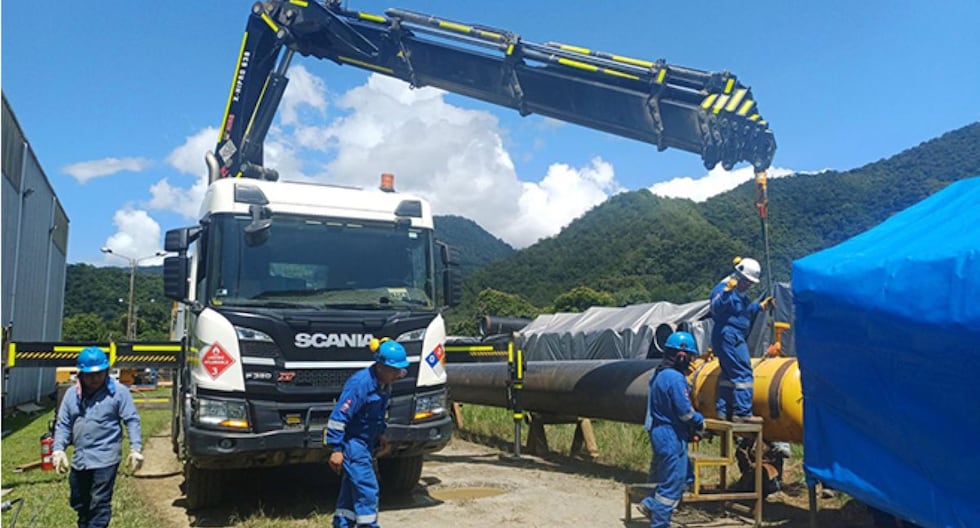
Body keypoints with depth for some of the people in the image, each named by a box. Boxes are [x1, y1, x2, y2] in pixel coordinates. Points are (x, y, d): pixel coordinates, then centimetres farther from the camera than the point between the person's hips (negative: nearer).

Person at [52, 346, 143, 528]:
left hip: (105, 459, -6)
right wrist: (58, 449, -1)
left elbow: (132, 421, -7)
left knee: (99, 504, -3)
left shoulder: (118, 391, -7)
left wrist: (135, 448, -15)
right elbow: (63, 424, 12)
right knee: (79, 503, 21)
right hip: (79, 459, 6)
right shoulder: (72, 394, 7)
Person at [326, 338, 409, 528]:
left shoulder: (384, 385, 3)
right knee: (367, 489, -10)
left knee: (352, 488, 16)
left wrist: (380, 435, 12)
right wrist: (336, 449, -23)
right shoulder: (360, 383, -25)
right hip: (352, 443, -9)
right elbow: (339, 415, -24)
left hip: (365, 444, 9)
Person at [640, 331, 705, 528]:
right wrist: (700, 421, 0)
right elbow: (684, 410, -19)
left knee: (684, 474, 19)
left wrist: (693, 424, 15)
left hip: (661, 432, 10)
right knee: (672, 483, 0)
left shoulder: (659, 374, 12)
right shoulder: (675, 378, -20)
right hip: (671, 436, -10)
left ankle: (650, 504, 19)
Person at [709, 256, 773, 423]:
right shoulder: (723, 288, -13)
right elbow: (716, 308, -28)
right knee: (743, 373, -10)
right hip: (729, 336, -11)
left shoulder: (738, 293, 18)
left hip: (735, 337, 11)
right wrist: (727, 291, -39)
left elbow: (744, 312, 29)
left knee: (729, 373, 13)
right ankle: (742, 412, -9)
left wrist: (759, 306, 22)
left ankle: (723, 410, 18)